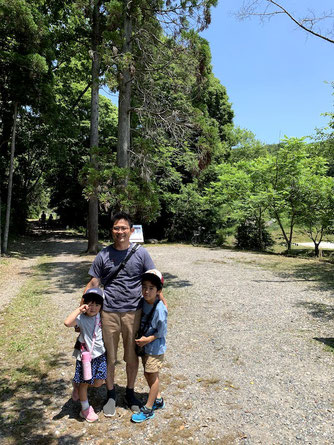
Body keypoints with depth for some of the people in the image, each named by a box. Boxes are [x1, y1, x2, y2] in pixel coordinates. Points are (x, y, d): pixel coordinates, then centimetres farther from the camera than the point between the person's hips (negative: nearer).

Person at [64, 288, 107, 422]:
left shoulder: (101, 317, -2)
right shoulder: (81, 318, -18)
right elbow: (67, 322, -38)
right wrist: (79, 309, -35)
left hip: (99, 355, 5)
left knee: (98, 383, 13)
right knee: (84, 383, 11)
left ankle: (77, 385, 40)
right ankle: (85, 409, 34)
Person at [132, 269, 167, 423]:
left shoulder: (160, 308, -26)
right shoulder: (143, 303, -5)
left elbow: (162, 331, -18)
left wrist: (148, 339, -18)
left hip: (155, 347, -7)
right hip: (144, 346, 7)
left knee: (152, 376, 8)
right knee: (148, 374, 20)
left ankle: (148, 409, 23)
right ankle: (158, 399, 41)